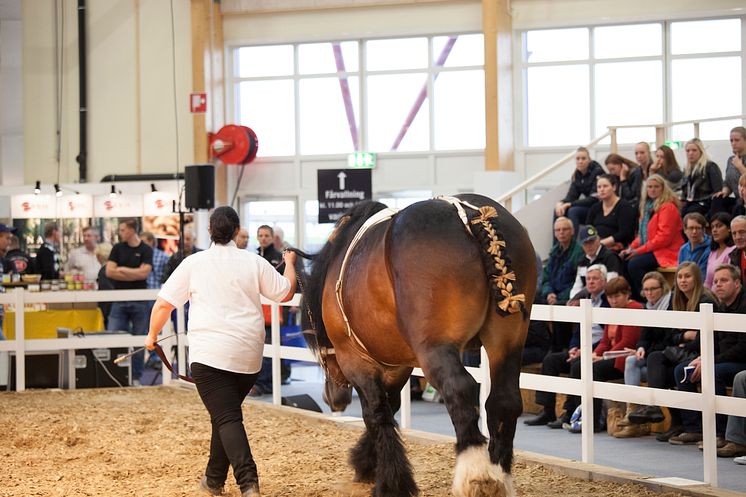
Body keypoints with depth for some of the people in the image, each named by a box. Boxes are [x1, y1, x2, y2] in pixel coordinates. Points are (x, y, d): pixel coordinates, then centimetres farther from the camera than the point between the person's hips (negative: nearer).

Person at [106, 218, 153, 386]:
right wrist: (134, 274, -7)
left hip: (139, 301, -2)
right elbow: (109, 272, -2)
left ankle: (135, 378, 12)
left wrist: (121, 269, -4)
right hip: (119, 301, 2)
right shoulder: (118, 248, 8)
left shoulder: (146, 250, 1)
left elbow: (144, 272, -11)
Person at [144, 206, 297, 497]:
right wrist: (289, 263, 30)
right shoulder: (254, 262, 4)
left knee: (226, 418, -7)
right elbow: (286, 293, 12)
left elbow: (164, 304, 2)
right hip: (249, 355, 3)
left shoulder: (193, 263, 1)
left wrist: (152, 335, 19)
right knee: (226, 414, 20)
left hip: (209, 354, -3)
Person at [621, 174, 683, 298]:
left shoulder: (668, 207, -10)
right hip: (649, 250, 9)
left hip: (667, 252, -9)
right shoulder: (647, 206, 17)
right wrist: (631, 248, 2)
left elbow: (664, 237, -18)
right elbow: (642, 234, 21)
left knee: (634, 264, -29)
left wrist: (639, 250, -18)